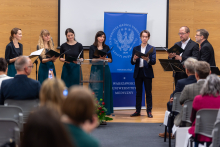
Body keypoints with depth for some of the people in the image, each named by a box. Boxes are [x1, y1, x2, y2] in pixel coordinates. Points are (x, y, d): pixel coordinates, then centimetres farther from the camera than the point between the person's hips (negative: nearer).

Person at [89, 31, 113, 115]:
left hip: (105, 69, 3)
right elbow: (91, 59, -5)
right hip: (95, 69, -3)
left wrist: (105, 58, -10)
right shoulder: (92, 47, 3)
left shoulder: (106, 47, 11)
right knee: (95, 89, -8)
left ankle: (105, 109, 7)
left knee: (105, 89, 2)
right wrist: (99, 58, -18)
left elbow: (111, 60, 9)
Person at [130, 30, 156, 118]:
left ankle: (149, 111, 4)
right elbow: (132, 62, 5)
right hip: (138, 73, 2)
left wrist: (148, 60, -26)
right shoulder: (135, 49, 11)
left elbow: (154, 61, -6)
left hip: (147, 73, -2)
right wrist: (134, 59, -17)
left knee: (148, 93, 0)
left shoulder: (152, 49, 4)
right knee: (138, 92, 7)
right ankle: (138, 111, 12)